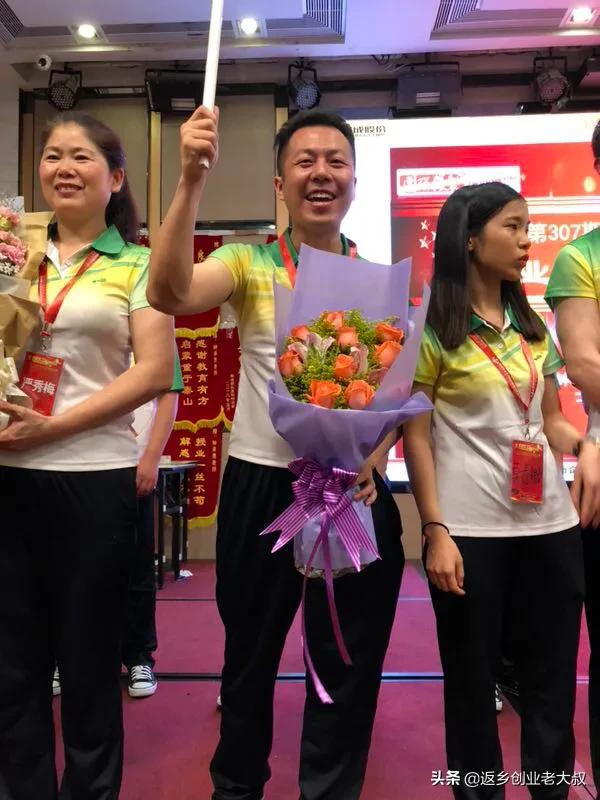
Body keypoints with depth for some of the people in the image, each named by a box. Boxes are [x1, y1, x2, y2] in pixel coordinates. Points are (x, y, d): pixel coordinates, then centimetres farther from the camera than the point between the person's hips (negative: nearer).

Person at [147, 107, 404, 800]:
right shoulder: (248, 264, -2)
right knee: (249, 653, 17)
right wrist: (192, 178, -29)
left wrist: (373, 464, -10)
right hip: (259, 486, -1)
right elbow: (168, 293, -22)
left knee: (348, 665, 13)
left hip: (354, 491, 2)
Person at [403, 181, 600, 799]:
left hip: (550, 523, 6)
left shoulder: (530, 325, 11)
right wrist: (435, 531, -13)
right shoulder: (432, 330, -6)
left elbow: (550, 418, 15)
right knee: (473, 680, 10)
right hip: (471, 529, -5)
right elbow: (415, 437, -8)